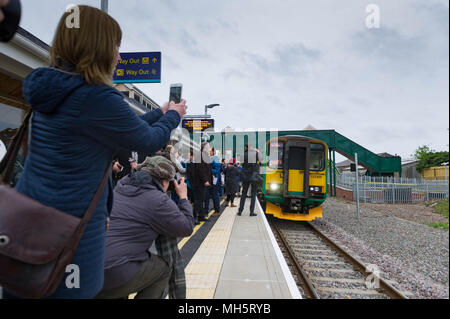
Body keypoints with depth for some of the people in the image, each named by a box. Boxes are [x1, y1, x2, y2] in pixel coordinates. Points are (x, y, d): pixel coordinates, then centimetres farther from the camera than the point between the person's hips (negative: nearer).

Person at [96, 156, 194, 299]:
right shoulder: (159, 201, -10)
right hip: (112, 274, -7)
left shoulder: (120, 185, 12)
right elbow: (187, 228, 1)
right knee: (164, 266, 12)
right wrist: (183, 197, 13)